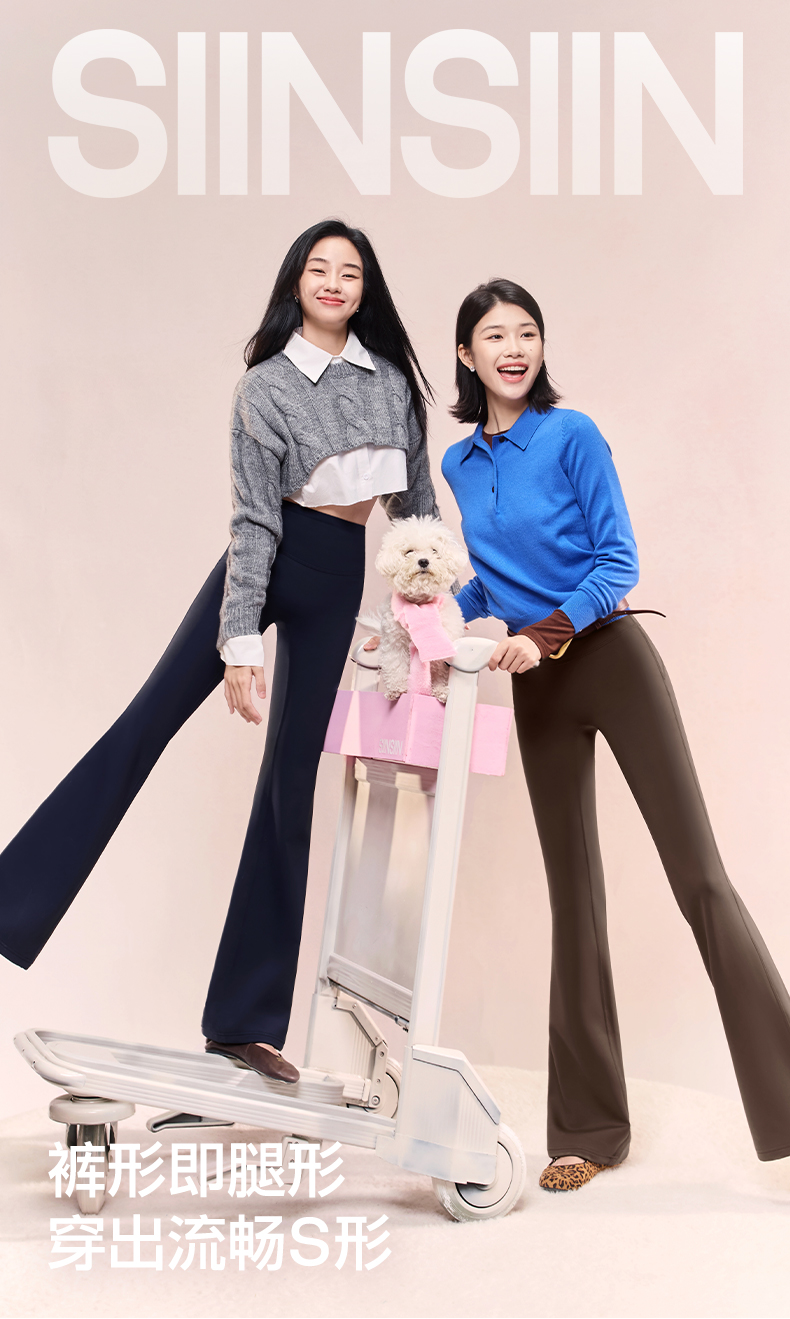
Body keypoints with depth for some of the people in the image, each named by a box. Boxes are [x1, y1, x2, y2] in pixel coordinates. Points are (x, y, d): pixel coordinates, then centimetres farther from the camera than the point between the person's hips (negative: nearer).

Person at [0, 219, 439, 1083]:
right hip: (270, 560, -2)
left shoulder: (393, 376, 5)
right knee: (150, 718, -12)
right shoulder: (267, 385, -5)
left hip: (340, 582, 3)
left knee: (290, 784, 3)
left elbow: (417, 499, 12)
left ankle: (243, 1021, 8)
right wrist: (241, 643, -16)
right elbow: (254, 520, -10)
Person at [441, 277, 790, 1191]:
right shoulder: (459, 465, 10)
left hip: (611, 658, -5)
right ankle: (588, 1130, 15)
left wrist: (547, 631, -21)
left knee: (699, 876, -9)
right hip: (537, 689, 5)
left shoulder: (571, 435, -6)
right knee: (573, 894, 7)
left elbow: (618, 561, -10)